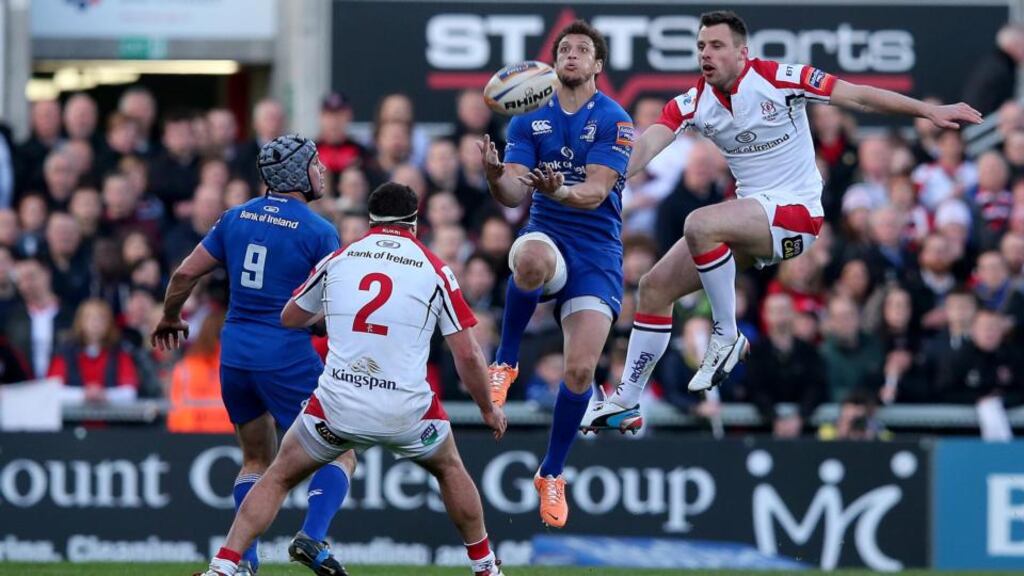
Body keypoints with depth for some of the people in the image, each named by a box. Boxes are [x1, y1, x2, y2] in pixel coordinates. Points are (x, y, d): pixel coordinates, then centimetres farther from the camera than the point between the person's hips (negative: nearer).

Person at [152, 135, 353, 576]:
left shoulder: (236, 218, 7)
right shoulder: (318, 232, -8)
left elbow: (186, 274, 9)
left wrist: (170, 318, 27)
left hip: (235, 354, 6)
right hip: (287, 355, -6)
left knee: (256, 459, 21)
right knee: (341, 454, 4)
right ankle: (312, 537, -16)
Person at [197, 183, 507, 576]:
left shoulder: (336, 261, 8)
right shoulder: (435, 271, 3)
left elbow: (290, 318, 24)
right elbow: (467, 354, 3)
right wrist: (489, 409, 18)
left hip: (338, 407, 0)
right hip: (406, 410, 0)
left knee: (278, 478, 18)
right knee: (449, 469, 30)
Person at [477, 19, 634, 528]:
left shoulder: (613, 122, -5)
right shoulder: (529, 121, 4)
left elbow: (595, 192, -15)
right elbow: (512, 195, -5)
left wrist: (558, 190, -36)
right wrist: (496, 176, -28)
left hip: (597, 253, -1)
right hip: (547, 237, 1)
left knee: (580, 370, -11)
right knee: (530, 260, -41)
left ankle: (552, 475, 12)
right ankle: (505, 362, -16)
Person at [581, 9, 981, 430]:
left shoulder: (776, 80, -13)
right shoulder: (693, 103, 1)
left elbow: (858, 97, -10)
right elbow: (647, 145, -13)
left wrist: (929, 111, -15)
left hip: (795, 210, -7)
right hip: (749, 219, 7)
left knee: (699, 225, -33)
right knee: (654, 288, 2)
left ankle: (727, 336, -18)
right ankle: (626, 400, 13)